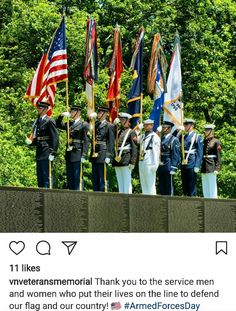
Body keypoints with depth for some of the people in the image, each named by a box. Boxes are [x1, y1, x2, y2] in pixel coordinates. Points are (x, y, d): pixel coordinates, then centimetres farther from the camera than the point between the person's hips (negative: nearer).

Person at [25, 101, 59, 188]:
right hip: (39, 153, 8)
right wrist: (30, 142, 5)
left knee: (46, 176, -8)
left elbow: (55, 138, -13)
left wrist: (52, 153, -18)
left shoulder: (49, 121, -8)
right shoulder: (37, 121, 17)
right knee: (40, 177, 10)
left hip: (46, 154, -8)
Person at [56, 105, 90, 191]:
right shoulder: (69, 124, 16)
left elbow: (86, 141, -9)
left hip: (77, 154, -7)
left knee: (78, 177, -6)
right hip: (69, 154, 7)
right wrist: (61, 116, 11)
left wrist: (84, 156, -15)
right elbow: (58, 125, 30)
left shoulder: (84, 124, -4)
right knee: (69, 177, 9)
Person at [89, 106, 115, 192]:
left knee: (102, 178, -6)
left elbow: (111, 142, -6)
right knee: (95, 178, 8)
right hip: (95, 154, 7)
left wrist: (109, 156, -13)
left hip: (103, 155, -7)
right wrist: (90, 118, 2)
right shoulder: (96, 124, 17)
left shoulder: (109, 126, -3)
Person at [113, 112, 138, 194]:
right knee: (120, 183, 8)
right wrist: (114, 125, 0)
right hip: (117, 160, 7)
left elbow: (135, 148, -8)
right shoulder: (118, 131, 18)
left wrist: (132, 162, -15)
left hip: (126, 160, -7)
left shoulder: (131, 132, -2)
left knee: (127, 182, -6)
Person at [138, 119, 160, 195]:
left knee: (150, 184, -7)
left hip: (149, 163, -8)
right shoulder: (142, 136, 17)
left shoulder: (155, 137, -6)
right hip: (141, 162, 8)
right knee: (143, 184, 10)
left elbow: (156, 151, -11)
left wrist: (155, 164, -16)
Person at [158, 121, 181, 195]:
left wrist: (173, 168, -17)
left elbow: (176, 155, -11)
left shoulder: (174, 140, -6)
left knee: (168, 186, -3)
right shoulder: (162, 139, 15)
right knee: (161, 187, 8)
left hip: (168, 166, -7)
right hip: (161, 167, 7)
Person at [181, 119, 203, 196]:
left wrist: (197, 166, -14)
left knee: (192, 186, -5)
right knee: (185, 186, 8)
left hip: (192, 164, -6)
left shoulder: (197, 137, 0)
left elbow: (200, 153, -6)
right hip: (184, 165, 6)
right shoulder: (183, 137, 19)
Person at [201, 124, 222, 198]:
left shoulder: (216, 142, -3)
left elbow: (218, 157, -7)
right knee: (205, 187, 8)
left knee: (212, 186, -6)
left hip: (211, 166, -6)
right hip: (204, 167, 7)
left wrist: (217, 168, -14)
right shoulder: (203, 141, 14)